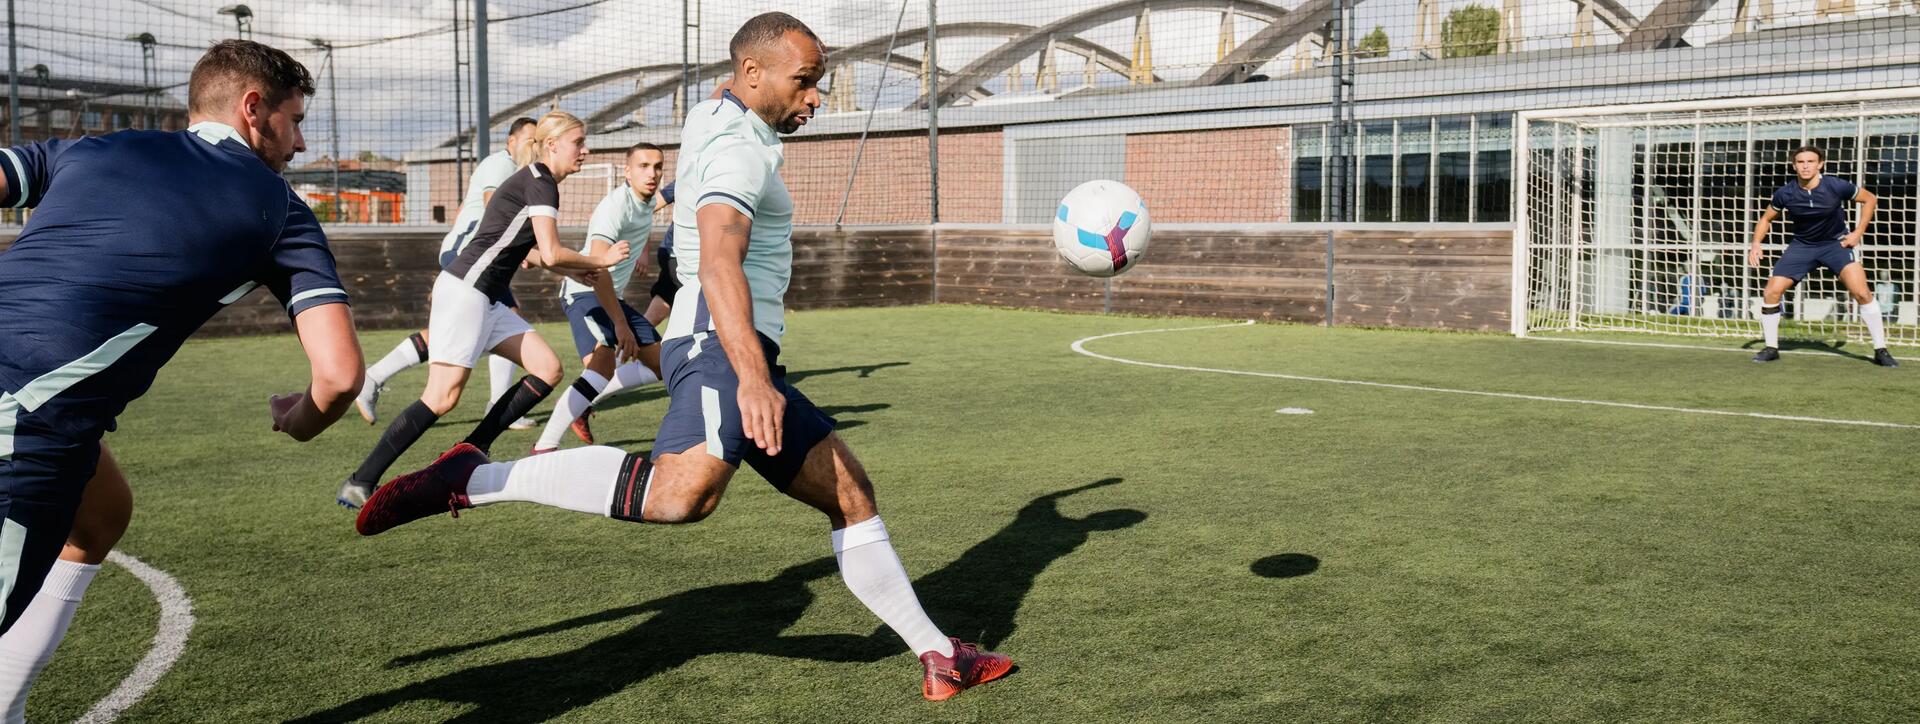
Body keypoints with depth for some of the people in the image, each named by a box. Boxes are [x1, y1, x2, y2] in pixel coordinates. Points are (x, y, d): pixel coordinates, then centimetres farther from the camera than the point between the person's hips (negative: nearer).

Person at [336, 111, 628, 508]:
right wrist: (600, 260, -2)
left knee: (548, 369, 3)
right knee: (443, 396, -14)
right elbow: (551, 254, -17)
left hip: (486, 300, 10)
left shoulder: (536, 181, 19)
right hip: (465, 291, -10)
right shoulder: (540, 182, -10)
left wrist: (577, 270, 18)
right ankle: (360, 482, -8)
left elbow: (530, 253, 27)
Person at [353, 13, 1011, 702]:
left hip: (742, 357, 11)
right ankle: (474, 480, -22)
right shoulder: (739, 152, -11)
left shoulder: (712, 116, 21)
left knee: (851, 495, 10)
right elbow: (718, 263, -28)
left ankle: (936, 655, 16)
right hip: (721, 344, -11)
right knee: (682, 491, -35)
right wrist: (752, 376, -41)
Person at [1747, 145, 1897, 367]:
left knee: (1862, 292, -17)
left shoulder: (1836, 186, -19)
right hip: (1802, 245, 2)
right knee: (1771, 293, -9)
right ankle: (1771, 348, 8)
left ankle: (1881, 350, -4)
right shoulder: (1785, 194, -14)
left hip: (1836, 243, -2)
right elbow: (1766, 218, 5)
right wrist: (1756, 244, -11)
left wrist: (1858, 233, -7)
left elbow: (1870, 199, -1)